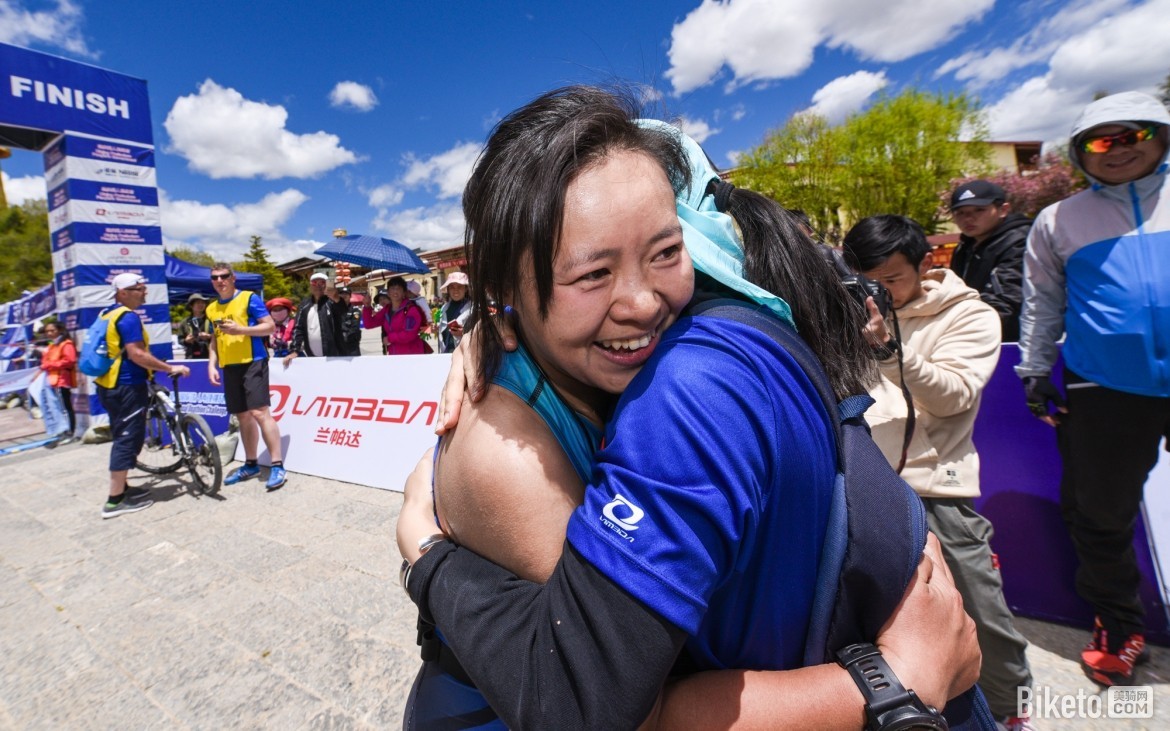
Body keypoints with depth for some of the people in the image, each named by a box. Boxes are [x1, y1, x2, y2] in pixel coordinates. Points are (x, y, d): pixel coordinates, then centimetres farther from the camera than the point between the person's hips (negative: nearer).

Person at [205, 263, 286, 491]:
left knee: (259, 412, -14)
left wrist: (240, 329, -20)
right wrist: (212, 365, 9)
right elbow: (215, 340, 22)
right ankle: (251, 465, 22)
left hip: (253, 362, -6)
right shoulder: (212, 309, 16)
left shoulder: (249, 298, -3)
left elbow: (270, 326, -9)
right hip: (229, 367, 7)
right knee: (243, 416, 11)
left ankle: (277, 466, -11)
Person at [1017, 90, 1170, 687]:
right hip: (1102, 388, 0)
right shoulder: (1059, 220, 6)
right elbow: (1041, 302, 9)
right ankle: (1119, 625, 28)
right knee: (1100, 513, 8)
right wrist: (1035, 371, 6)